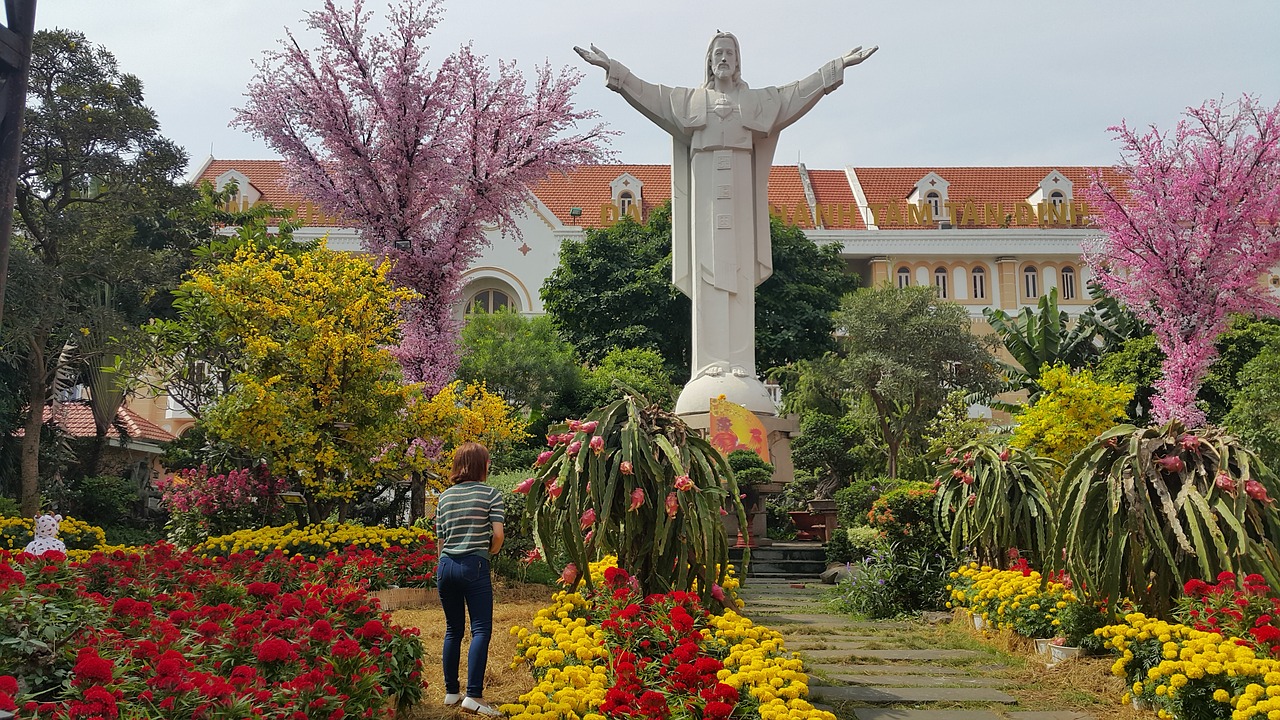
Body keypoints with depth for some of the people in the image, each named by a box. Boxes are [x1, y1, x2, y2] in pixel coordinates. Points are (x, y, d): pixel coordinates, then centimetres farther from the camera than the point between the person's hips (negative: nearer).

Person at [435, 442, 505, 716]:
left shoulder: (444, 497, 11)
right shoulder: (490, 494, -2)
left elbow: (440, 539, 11)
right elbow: (497, 534, -8)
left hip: (446, 566, 5)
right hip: (475, 566, -5)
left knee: (453, 630, 15)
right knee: (481, 630, -5)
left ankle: (451, 692, 19)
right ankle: (474, 696, -15)